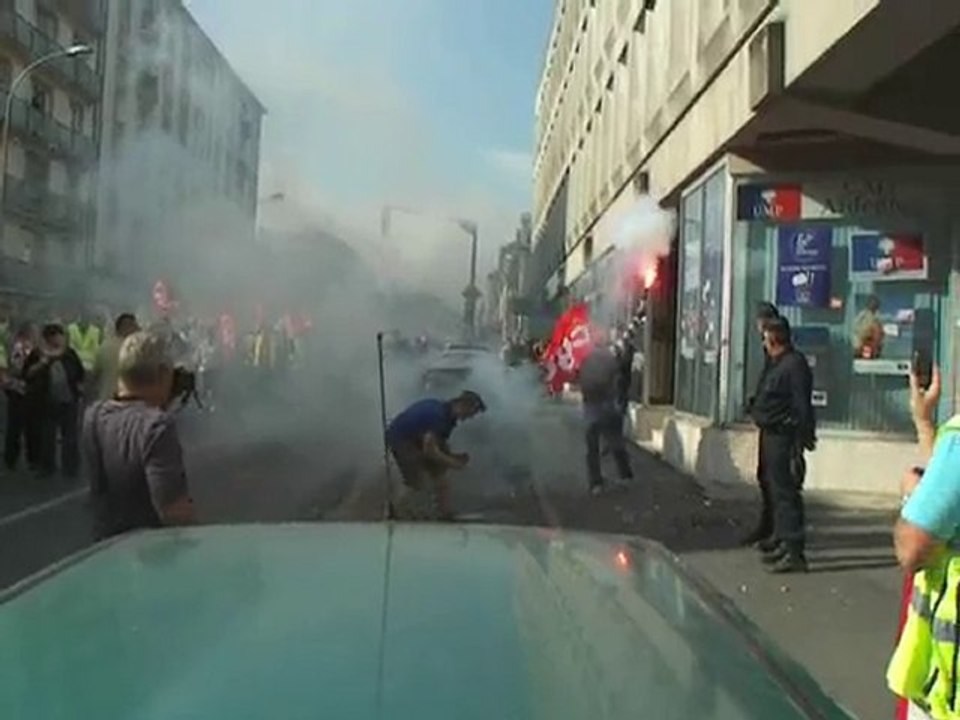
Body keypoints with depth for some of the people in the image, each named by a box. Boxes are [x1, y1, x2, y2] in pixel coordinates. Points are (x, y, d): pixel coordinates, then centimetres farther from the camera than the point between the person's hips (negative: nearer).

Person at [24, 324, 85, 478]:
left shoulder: (70, 353, 0)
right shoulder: (37, 354, -4)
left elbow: (80, 374, 10)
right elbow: (27, 374, -13)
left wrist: (79, 392, 4)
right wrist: (43, 362, -25)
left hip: (68, 400, 1)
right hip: (46, 402, -1)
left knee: (70, 436, 6)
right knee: (47, 436, 9)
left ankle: (71, 468, 16)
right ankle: (47, 468, 23)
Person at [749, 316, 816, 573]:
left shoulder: (794, 364, -16)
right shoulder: (777, 364, 15)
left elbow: (802, 408, -20)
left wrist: (800, 443, -22)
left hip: (784, 438, -11)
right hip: (772, 436, 11)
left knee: (786, 493, -8)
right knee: (776, 489, 18)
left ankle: (794, 551, -5)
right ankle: (782, 540, 30)